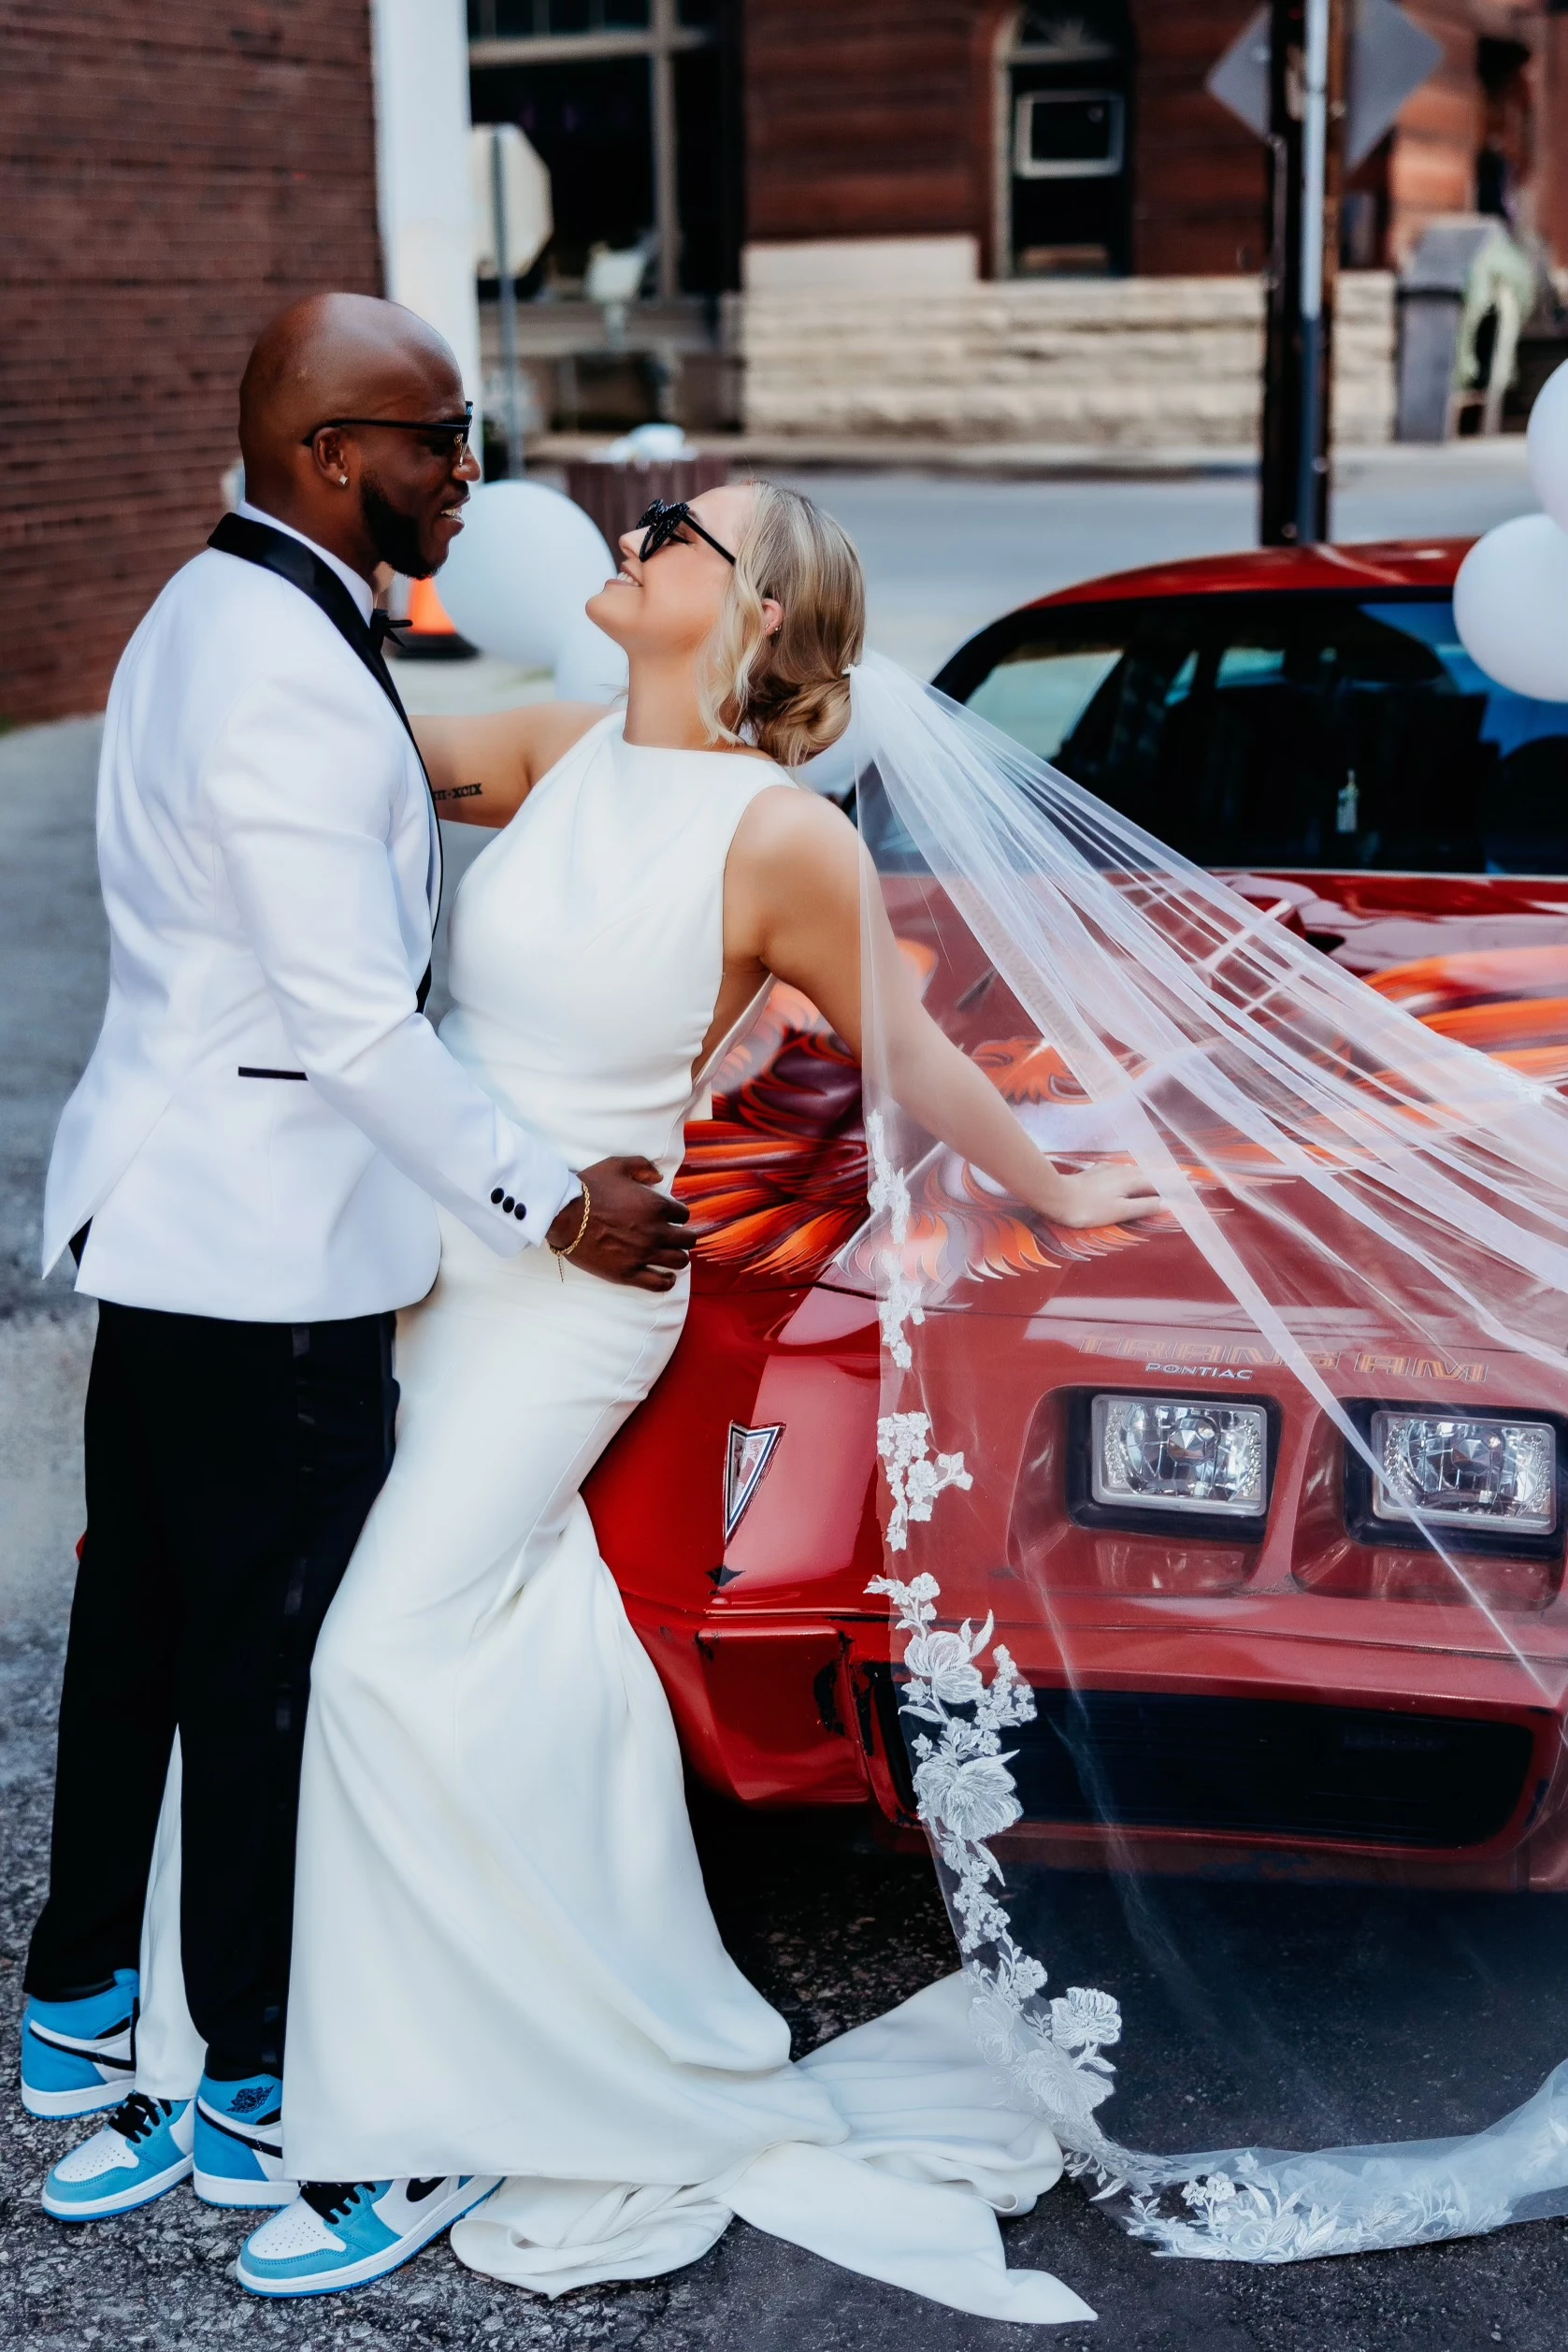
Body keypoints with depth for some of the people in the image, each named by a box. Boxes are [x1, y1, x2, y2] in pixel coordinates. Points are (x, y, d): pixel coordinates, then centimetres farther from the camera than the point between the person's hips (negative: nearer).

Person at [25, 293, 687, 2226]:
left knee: (141, 1627, 19)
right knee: (270, 1670, 2)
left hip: (167, 1215, 10)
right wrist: (552, 1204, -14)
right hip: (269, 1261, -10)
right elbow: (355, 1023, -23)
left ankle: (80, 2015, 34)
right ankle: (254, 2096, 16)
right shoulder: (291, 681, -22)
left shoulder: (211, 616, 11)